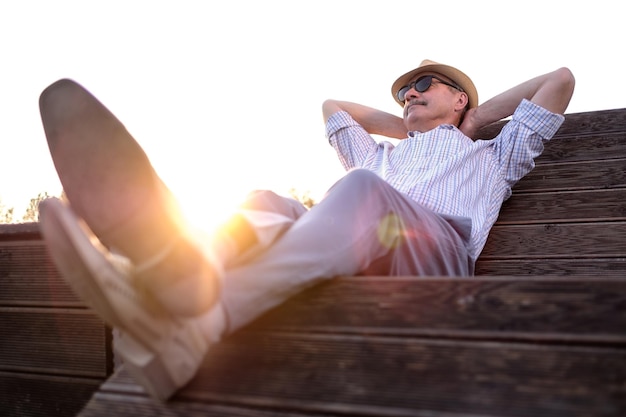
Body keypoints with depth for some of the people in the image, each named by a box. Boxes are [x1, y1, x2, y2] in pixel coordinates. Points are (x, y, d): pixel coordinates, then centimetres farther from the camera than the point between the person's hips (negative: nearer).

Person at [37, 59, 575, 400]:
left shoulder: (491, 155, 38)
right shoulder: (379, 155, 44)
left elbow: (560, 79, 41)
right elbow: (332, 104, 59)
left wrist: (476, 118, 43)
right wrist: (408, 127, 55)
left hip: (438, 251, -4)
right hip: (355, 263, 4)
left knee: (362, 189, -35)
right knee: (267, 205, -23)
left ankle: (192, 325, -62)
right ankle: (175, 275, -59)